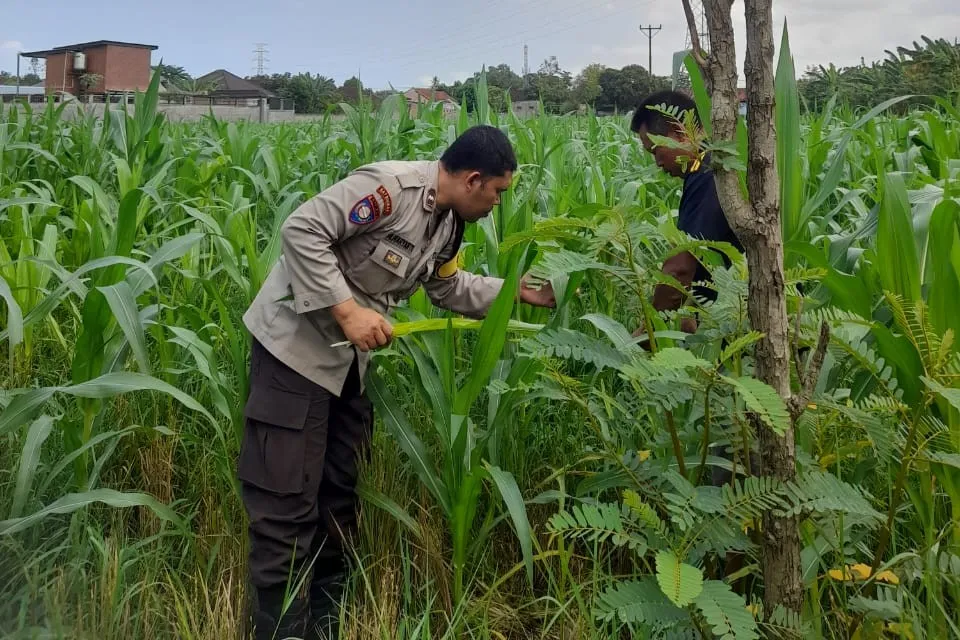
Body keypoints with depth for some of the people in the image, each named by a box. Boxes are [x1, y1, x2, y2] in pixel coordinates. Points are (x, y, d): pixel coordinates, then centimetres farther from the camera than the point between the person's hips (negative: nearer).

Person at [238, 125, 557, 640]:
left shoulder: (447, 224, 5)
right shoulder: (391, 186, -24)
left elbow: (447, 287, 21)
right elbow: (301, 230, -27)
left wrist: (516, 291, 16)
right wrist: (346, 310, -28)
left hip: (350, 357, 9)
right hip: (296, 343, -9)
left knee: (340, 490, 15)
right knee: (287, 500, -7)